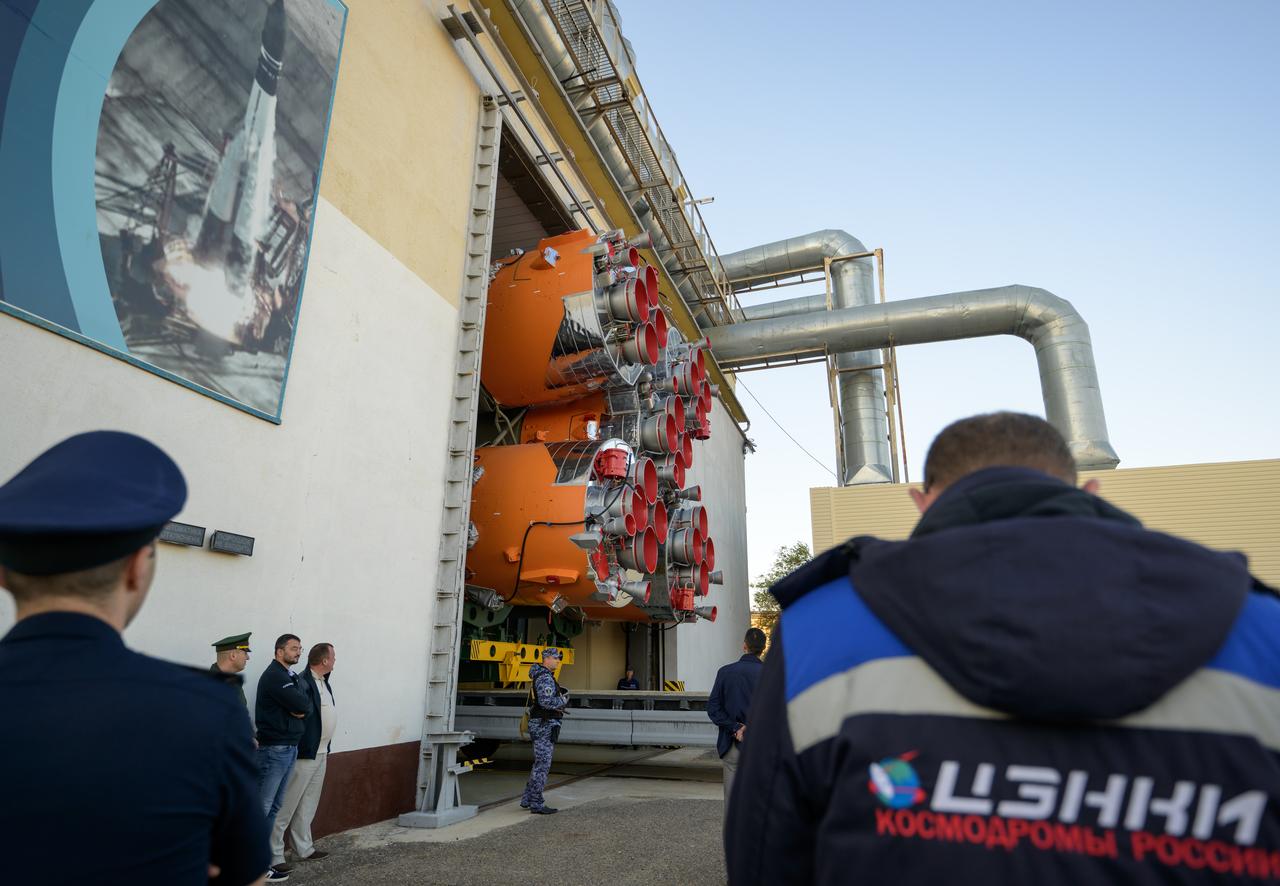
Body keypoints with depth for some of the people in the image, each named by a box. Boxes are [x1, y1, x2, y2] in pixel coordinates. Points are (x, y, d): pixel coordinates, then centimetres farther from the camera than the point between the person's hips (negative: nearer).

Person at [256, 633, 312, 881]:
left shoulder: (289, 676, 15)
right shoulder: (274, 676, -14)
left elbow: (307, 707, 11)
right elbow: (303, 704, -21)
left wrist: (300, 709, -9)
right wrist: (301, 704, 0)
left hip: (289, 748, 9)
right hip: (274, 749, -9)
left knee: (274, 806, 11)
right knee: (262, 807, -4)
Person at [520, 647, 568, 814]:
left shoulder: (545, 676, 17)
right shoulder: (545, 677, -17)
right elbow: (546, 702, -28)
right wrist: (564, 700, -11)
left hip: (543, 725, 10)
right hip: (545, 726, -10)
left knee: (540, 764, 16)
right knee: (542, 765, -4)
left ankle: (527, 800, 21)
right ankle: (537, 805, 2)